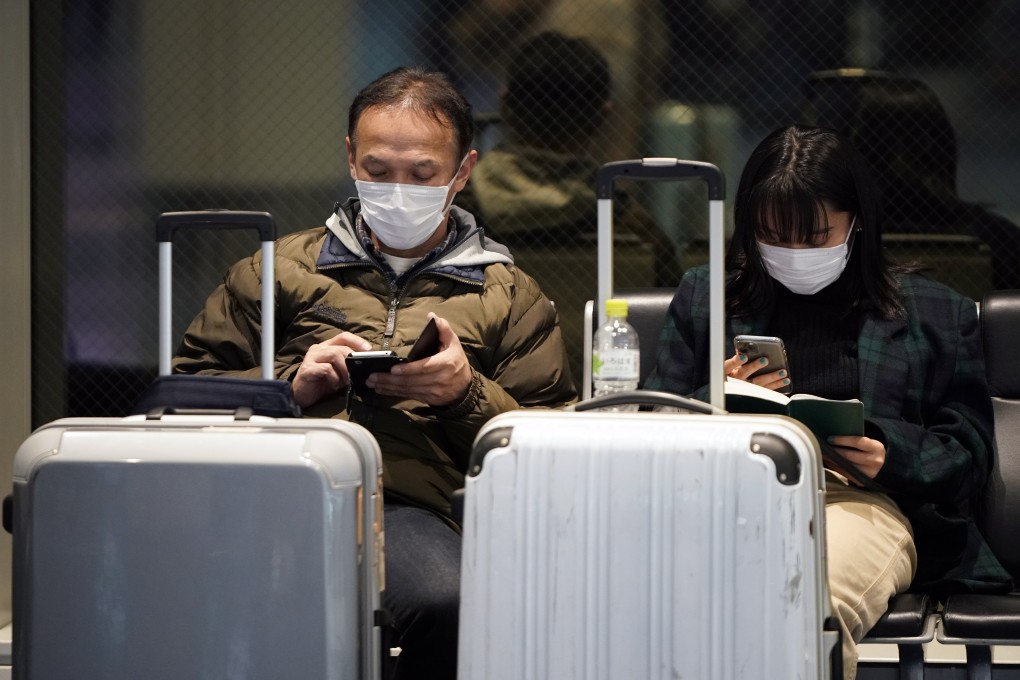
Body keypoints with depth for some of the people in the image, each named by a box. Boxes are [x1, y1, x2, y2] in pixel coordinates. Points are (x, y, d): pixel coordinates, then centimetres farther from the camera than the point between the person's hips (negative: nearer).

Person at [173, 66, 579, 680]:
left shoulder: (511, 297, 25)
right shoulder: (280, 270, 27)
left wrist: (468, 394, -2)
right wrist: (289, 383, 3)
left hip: (407, 509, 0)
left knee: (450, 603, -39)